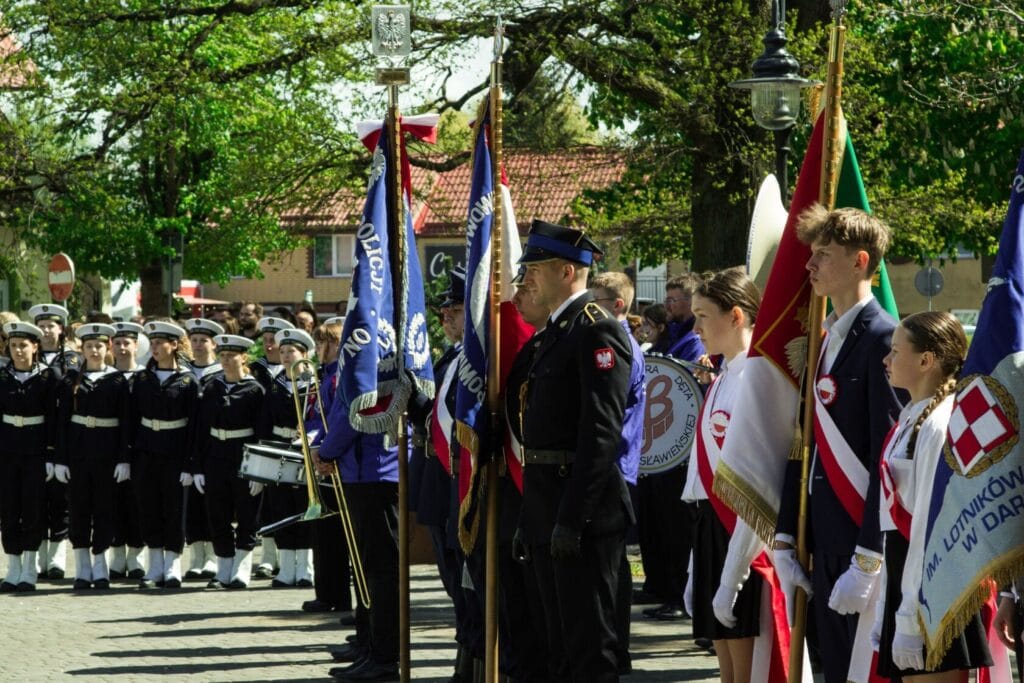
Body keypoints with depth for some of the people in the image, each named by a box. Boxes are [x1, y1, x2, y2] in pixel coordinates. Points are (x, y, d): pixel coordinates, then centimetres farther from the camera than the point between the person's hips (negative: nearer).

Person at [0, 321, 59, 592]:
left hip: (36, 450, -2)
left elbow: (53, 418, -3)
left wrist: (51, 456, -7)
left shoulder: (48, 377, -3)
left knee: (33, 509, -1)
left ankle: (29, 570, 8)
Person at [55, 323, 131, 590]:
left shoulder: (118, 381, 2)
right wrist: (60, 459, -3)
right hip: (78, 452, 1)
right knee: (79, 508, 3)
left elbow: (125, 422, 1)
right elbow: (62, 420, 3)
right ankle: (82, 570, 10)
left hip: (107, 453, -1)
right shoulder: (71, 380, 5)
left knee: (104, 508, 1)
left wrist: (124, 459, -6)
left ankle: (100, 568, 10)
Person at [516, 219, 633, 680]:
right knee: (561, 641, 14)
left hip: (585, 512, -10)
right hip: (548, 513, 10)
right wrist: (531, 517, 19)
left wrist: (572, 518, -23)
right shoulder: (556, 332, 17)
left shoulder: (597, 332, -14)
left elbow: (601, 433, -21)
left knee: (590, 642, -6)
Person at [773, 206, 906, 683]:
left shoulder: (882, 339, -11)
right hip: (825, 544, 8)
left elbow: (890, 458, -17)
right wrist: (785, 541, 12)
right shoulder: (822, 341, 14)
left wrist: (866, 562, -20)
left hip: (865, 543, -8)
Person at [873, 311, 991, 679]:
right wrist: (886, 610, 15)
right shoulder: (910, 419, 13)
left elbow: (929, 527, -18)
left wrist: (909, 620, -18)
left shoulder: (940, 427, -15)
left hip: (932, 589, -9)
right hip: (906, 581, 9)